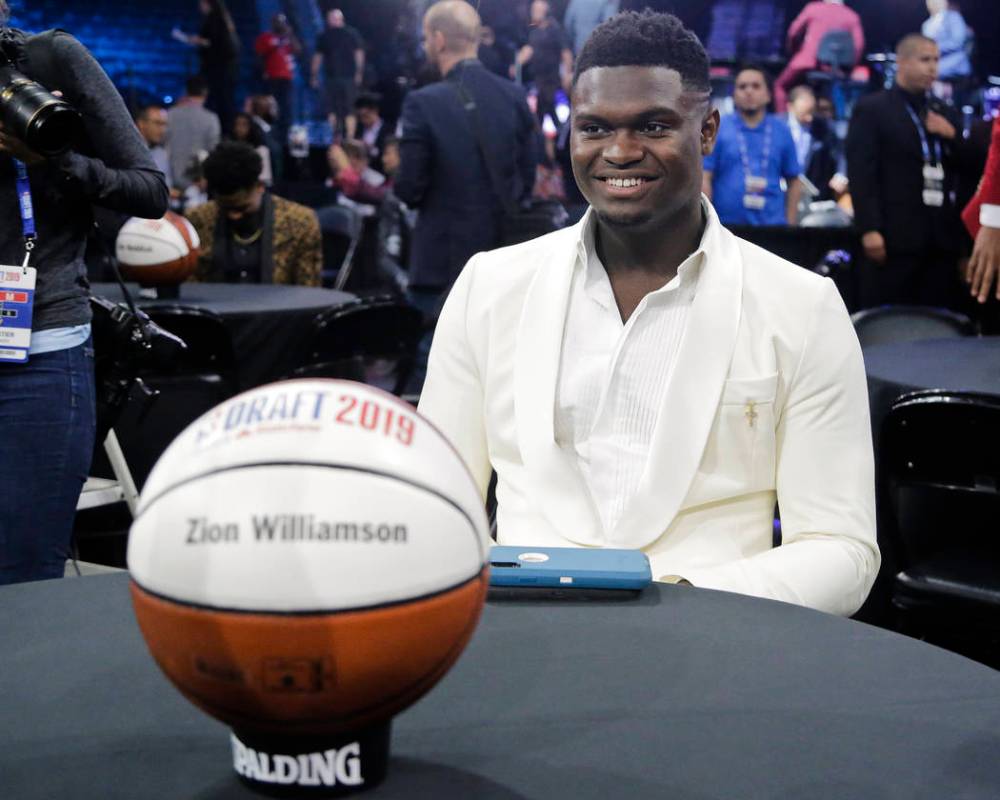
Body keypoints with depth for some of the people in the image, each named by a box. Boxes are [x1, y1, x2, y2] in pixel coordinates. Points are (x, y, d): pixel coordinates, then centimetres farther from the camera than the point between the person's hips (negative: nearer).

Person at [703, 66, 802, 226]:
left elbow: (794, 181, 13)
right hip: (726, 225, -2)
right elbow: (704, 178, 0)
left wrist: (790, 223, 5)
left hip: (772, 224, 2)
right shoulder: (717, 130, 4)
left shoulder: (781, 131, 10)